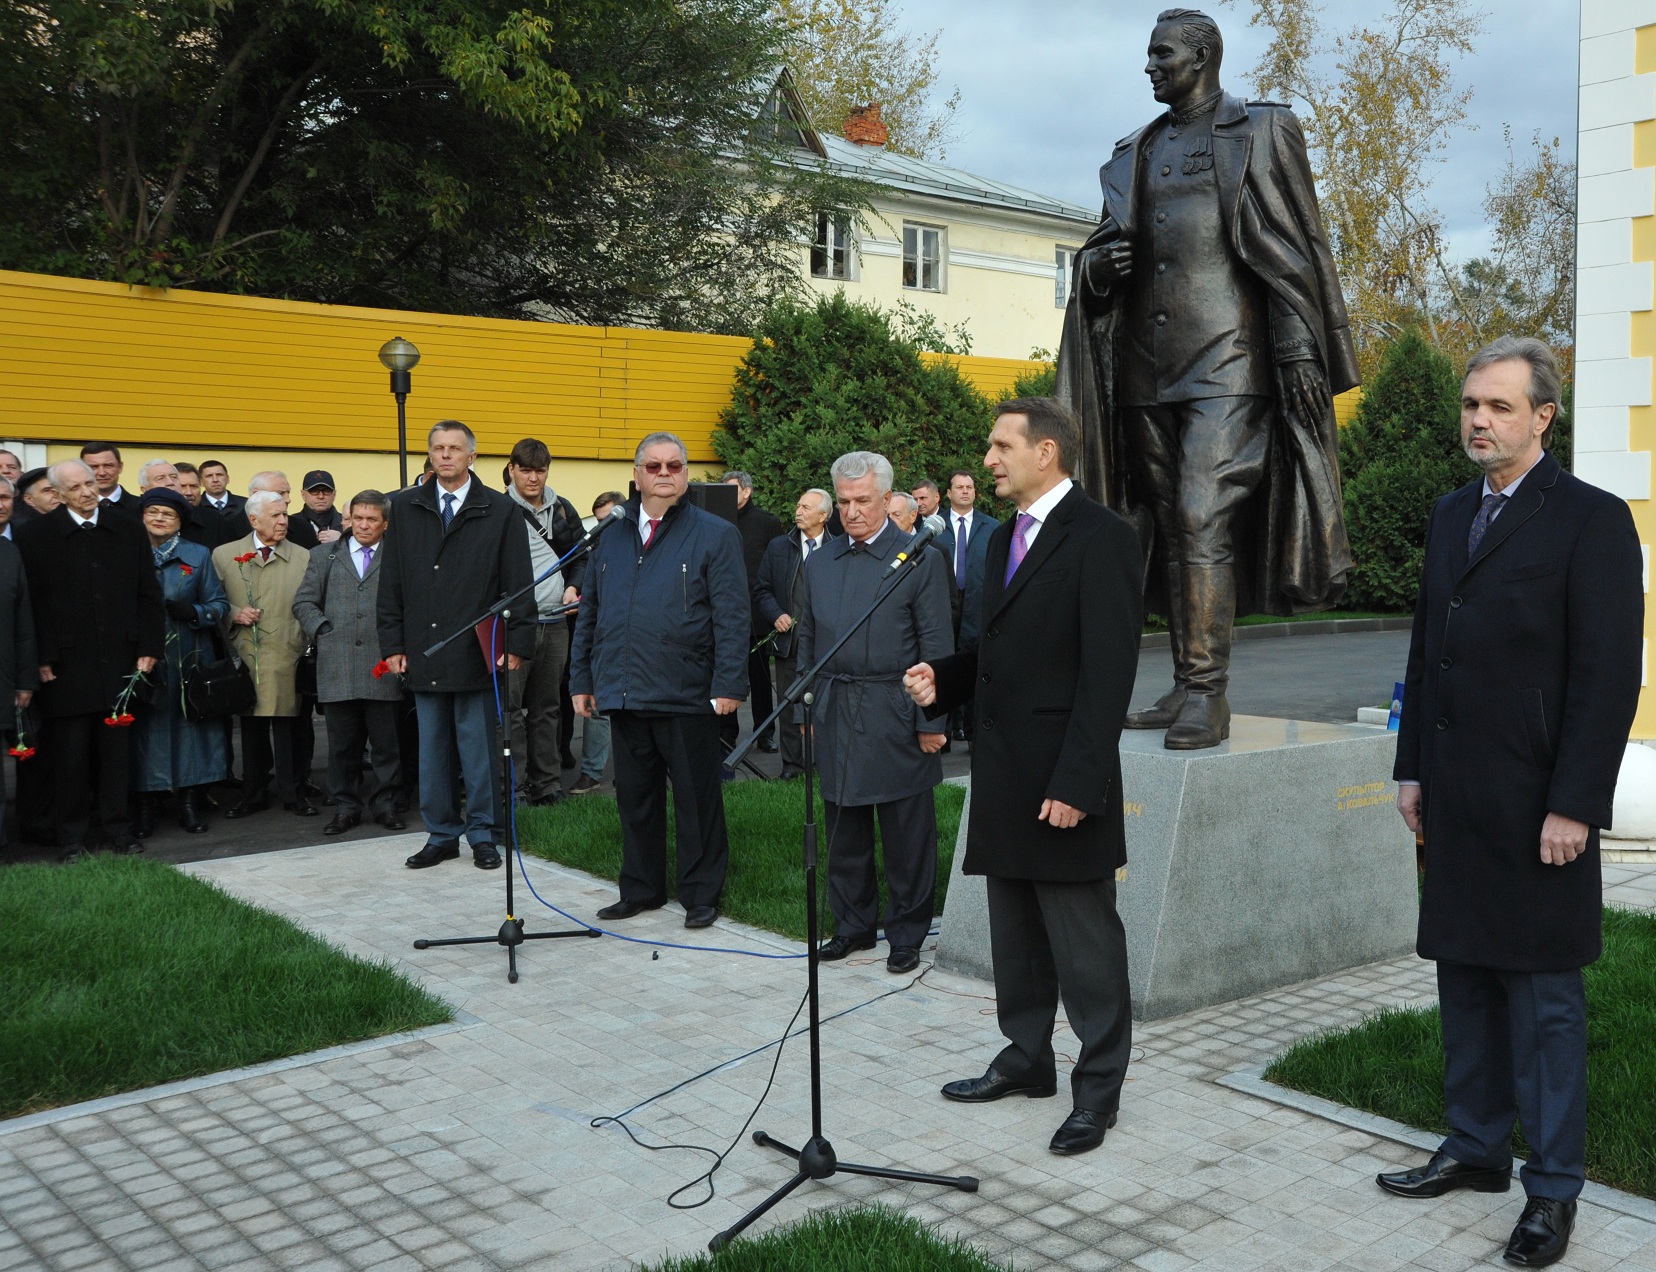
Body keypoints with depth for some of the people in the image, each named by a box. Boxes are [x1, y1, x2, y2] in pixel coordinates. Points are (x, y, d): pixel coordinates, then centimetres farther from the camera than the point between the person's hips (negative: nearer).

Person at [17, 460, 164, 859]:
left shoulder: (127, 531, 7)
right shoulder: (37, 536, 0)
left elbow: (149, 594, 7)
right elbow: (33, 602, -4)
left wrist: (148, 648, 1)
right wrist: (43, 660, -10)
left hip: (119, 661, 2)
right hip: (66, 665, -2)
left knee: (115, 748, 9)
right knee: (70, 752, 4)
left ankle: (115, 827, 19)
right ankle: (71, 836, 14)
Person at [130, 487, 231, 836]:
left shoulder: (198, 555, 10)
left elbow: (220, 605, 6)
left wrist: (194, 613, -15)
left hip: (189, 660, 1)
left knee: (189, 725, 1)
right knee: (146, 729, -1)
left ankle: (189, 802, 9)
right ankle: (144, 805, 5)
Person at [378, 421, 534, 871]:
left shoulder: (501, 511, 3)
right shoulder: (404, 508, 10)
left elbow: (518, 584, 1)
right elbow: (391, 582, 10)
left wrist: (517, 644, -6)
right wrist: (393, 644, 4)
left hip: (479, 653, -3)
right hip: (424, 653, 3)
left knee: (479, 750, 3)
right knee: (432, 750, 8)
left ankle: (483, 834, 14)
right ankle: (441, 835, 19)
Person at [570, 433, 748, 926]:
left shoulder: (715, 535, -1)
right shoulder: (612, 538, 13)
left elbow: (733, 617, -7)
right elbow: (588, 614, 16)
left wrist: (728, 684, -14)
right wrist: (582, 679, 11)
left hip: (687, 699, -4)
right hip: (624, 696, 5)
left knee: (697, 799, 5)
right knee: (635, 798, 13)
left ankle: (701, 894, 17)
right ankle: (640, 889, 26)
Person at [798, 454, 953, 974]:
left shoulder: (921, 559, -5)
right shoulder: (821, 563, 10)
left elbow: (936, 648, -6)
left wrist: (931, 720, -10)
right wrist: (805, 708, 11)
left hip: (895, 716, -4)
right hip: (834, 715, 5)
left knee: (907, 835, 4)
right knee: (844, 832, 12)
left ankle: (907, 934, 17)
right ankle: (853, 925, 26)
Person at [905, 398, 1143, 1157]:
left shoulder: (1101, 540, -13)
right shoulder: (1005, 539, 15)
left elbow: (1107, 673, -18)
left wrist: (1076, 782, -21)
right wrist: (943, 680, 2)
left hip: (1061, 784, -9)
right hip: (1004, 780, 9)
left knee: (1085, 945, 2)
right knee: (1014, 936, 18)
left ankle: (1098, 1088, 15)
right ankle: (1026, 1059, 33)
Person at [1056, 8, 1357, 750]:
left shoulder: (1259, 133, 3)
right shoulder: (1135, 154, 20)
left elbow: (1293, 250, -3)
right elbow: (1098, 252, 23)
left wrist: (1300, 353, -11)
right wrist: (1102, 262, -2)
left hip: (1227, 363, -6)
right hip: (1149, 373, 7)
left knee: (1204, 519, -15)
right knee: (1171, 528, 7)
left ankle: (1208, 696, -12)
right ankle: (1186, 689, 12)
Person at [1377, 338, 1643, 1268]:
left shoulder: (1592, 520, -8)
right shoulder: (1453, 514, 13)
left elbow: (1610, 676, -12)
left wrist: (1574, 807, -16)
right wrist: (1414, 767, 12)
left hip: (1537, 807, -6)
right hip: (1456, 804, 7)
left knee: (1545, 999, 3)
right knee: (1465, 981, 15)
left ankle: (1553, 1189, 15)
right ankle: (1477, 1148, 29)